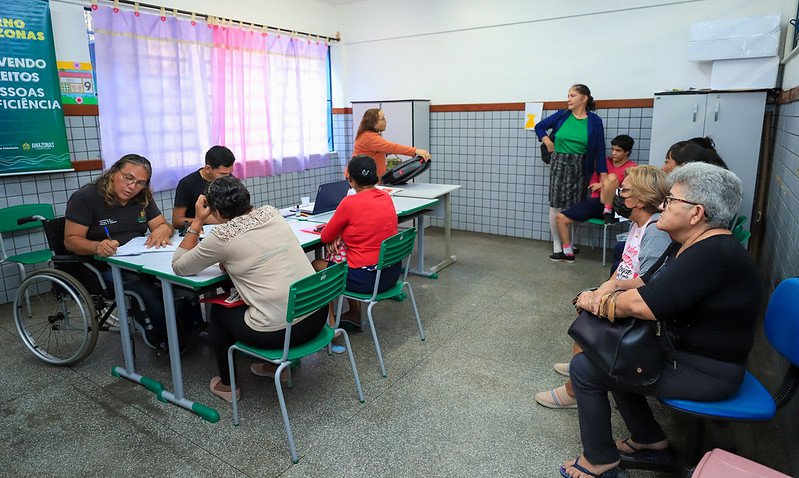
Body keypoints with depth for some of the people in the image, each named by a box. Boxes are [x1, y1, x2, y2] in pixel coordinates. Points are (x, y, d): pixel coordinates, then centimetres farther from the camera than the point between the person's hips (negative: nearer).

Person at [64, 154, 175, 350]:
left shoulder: (143, 199, 11)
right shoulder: (85, 197, -6)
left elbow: (164, 225, 8)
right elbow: (71, 240, -10)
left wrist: (161, 231, -18)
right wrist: (98, 247, -32)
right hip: (105, 267, -5)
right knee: (150, 293, -31)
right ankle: (160, 340, -5)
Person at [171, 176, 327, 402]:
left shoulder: (223, 236, -11)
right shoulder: (272, 213, 5)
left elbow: (178, 267, 5)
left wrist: (197, 221, 5)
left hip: (278, 331, -5)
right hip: (317, 315, 6)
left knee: (218, 310, 22)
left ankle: (227, 385, 35)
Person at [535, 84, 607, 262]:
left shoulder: (594, 121, -1)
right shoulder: (562, 116, 3)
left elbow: (599, 150, -1)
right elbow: (539, 127, 16)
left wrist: (603, 174, -8)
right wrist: (549, 144, 4)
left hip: (580, 168, -1)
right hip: (559, 165, 1)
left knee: (574, 207, 1)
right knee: (556, 204, -3)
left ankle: (568, 244, 15)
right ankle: (557, 246, 4)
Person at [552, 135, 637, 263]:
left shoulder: (631, 168, 2)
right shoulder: (605, 162, 17)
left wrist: (603, 185, -9)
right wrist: (606, 186, -2)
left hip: (610, 206, -5)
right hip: (594, 202, 5)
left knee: (612, 177, -32)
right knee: (561, 218, -9)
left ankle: (607, 213, -20)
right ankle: (568, 253, 3)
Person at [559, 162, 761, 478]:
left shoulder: (713, 254, -27)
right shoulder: (690, 246, 6)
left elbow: (644, 305, -33)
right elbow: (645, 283, 6)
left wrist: (596, 303, -16)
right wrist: (604, 298, -13)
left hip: (706, 374, -10)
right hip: (680, 352, 10)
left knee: (584, 368, -8)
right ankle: (650, 439, 31)